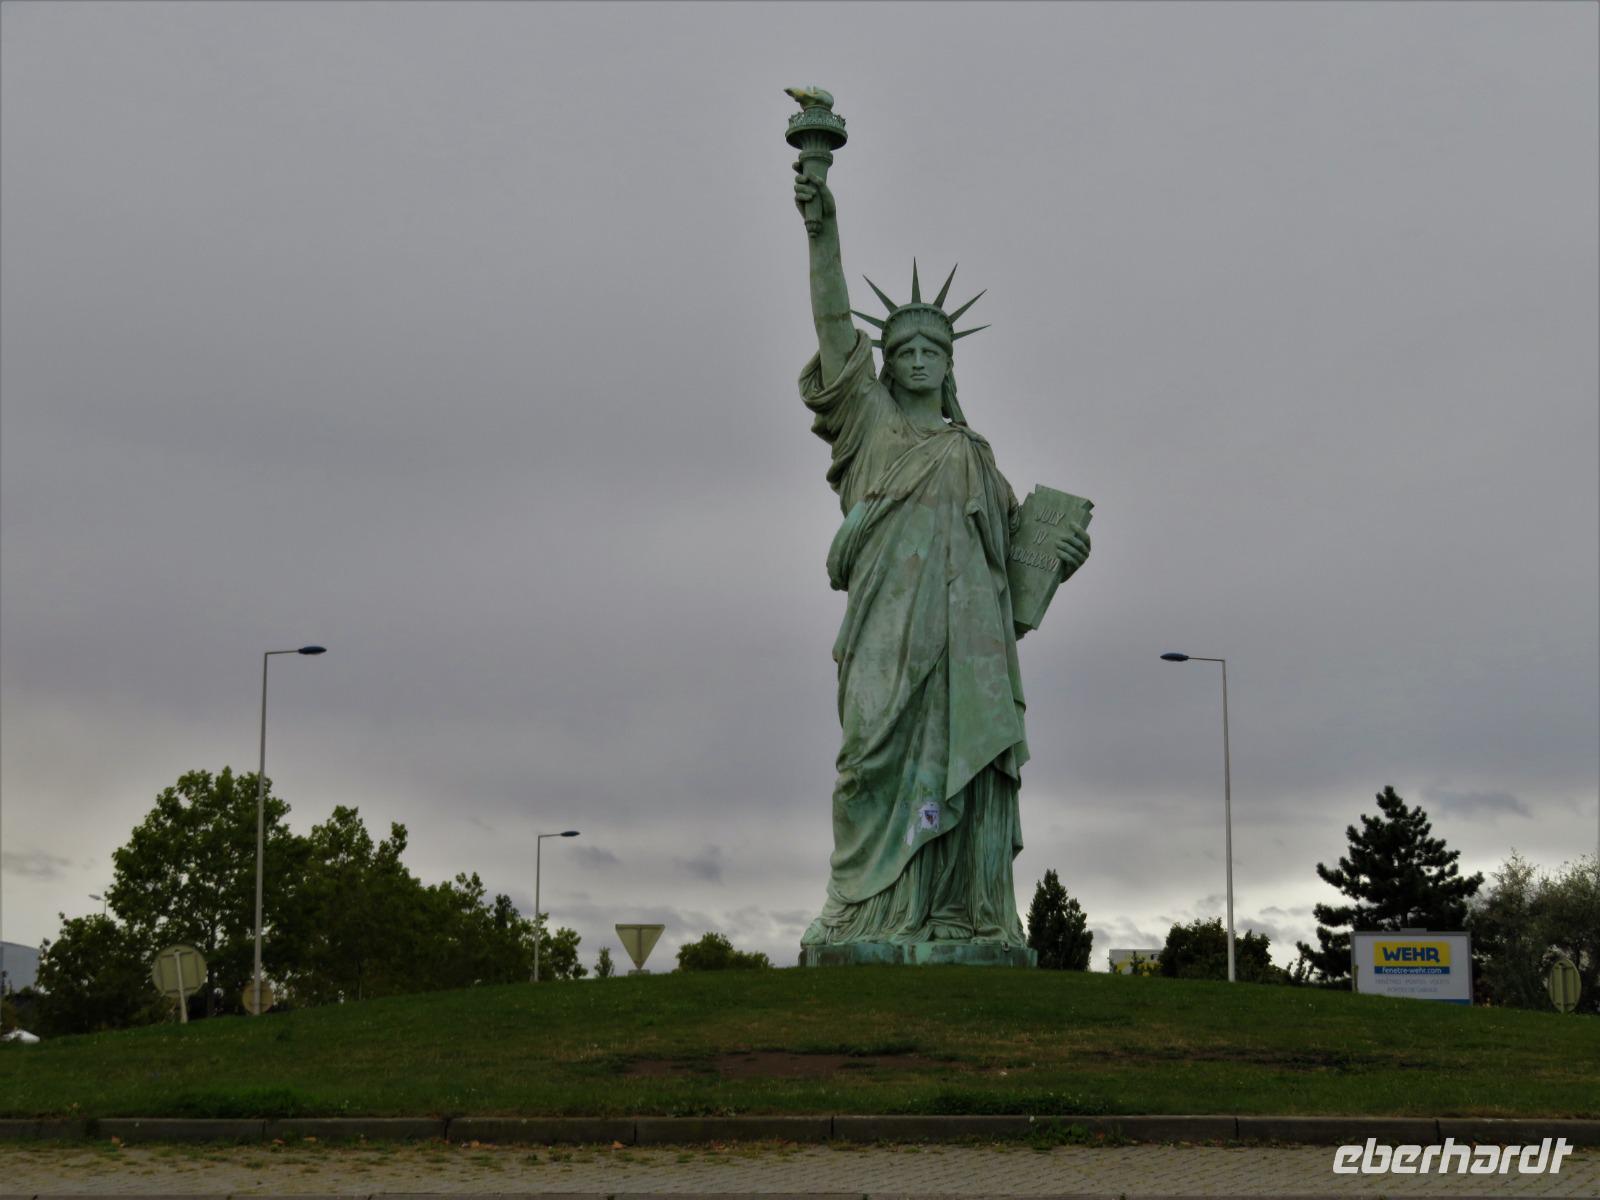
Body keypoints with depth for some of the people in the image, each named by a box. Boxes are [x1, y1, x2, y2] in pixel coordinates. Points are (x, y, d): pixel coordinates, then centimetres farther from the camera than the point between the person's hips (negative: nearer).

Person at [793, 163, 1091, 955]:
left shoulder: (974, 453, 26)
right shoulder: (871, 421, 15)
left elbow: (1015, 540, 25)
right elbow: (835, 328, 3)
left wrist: (1062, 554, 2)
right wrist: (823, 230, -8)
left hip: (968, 630, 3)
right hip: (892, 621, -3)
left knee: (966, 769, -5)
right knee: (888, 762, -11)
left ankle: (964, 922, -7)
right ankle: (873, 917, -14)